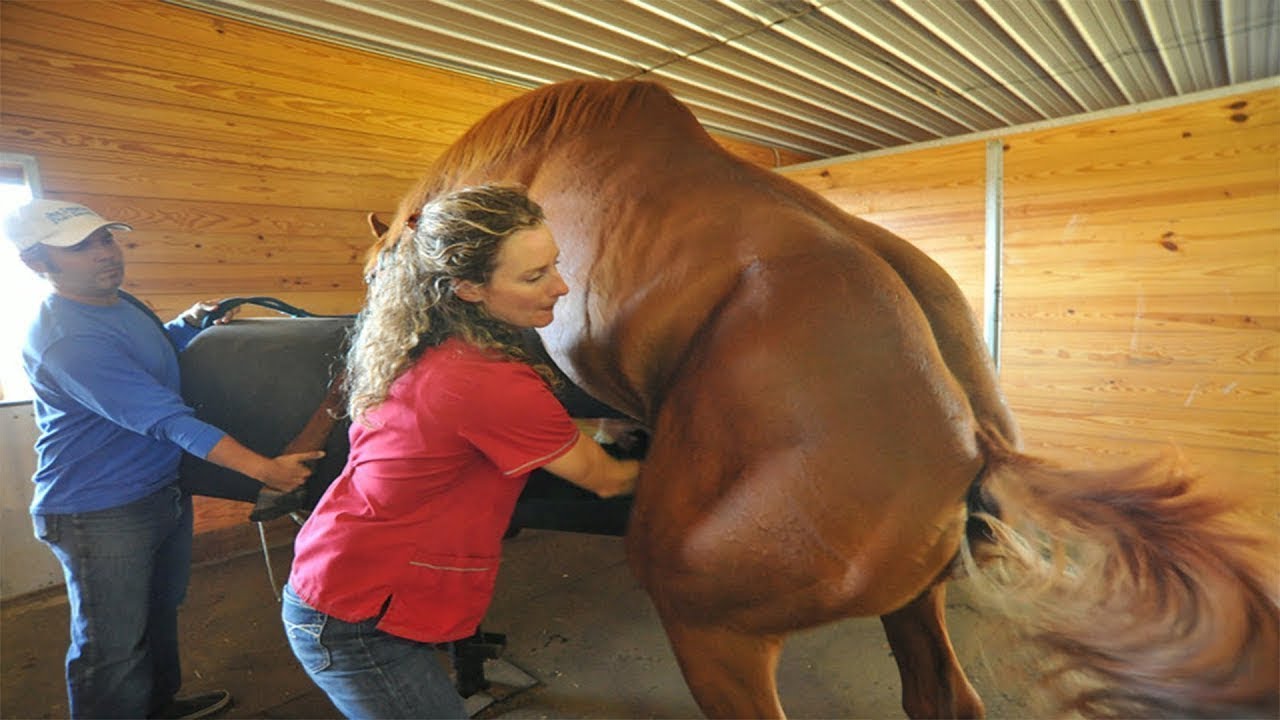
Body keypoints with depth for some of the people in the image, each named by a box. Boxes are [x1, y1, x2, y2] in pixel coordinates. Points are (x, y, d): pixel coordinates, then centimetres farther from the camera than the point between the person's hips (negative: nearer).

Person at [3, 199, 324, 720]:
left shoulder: (120, 303, 3)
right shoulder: (65, 339, -26)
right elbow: (166, 419, -32)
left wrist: (189, 322, 5)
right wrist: (263, 469, -35)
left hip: (166, 491, 10)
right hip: (101, 515, -9)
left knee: (161, 612, 26)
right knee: (112, 648, 7)